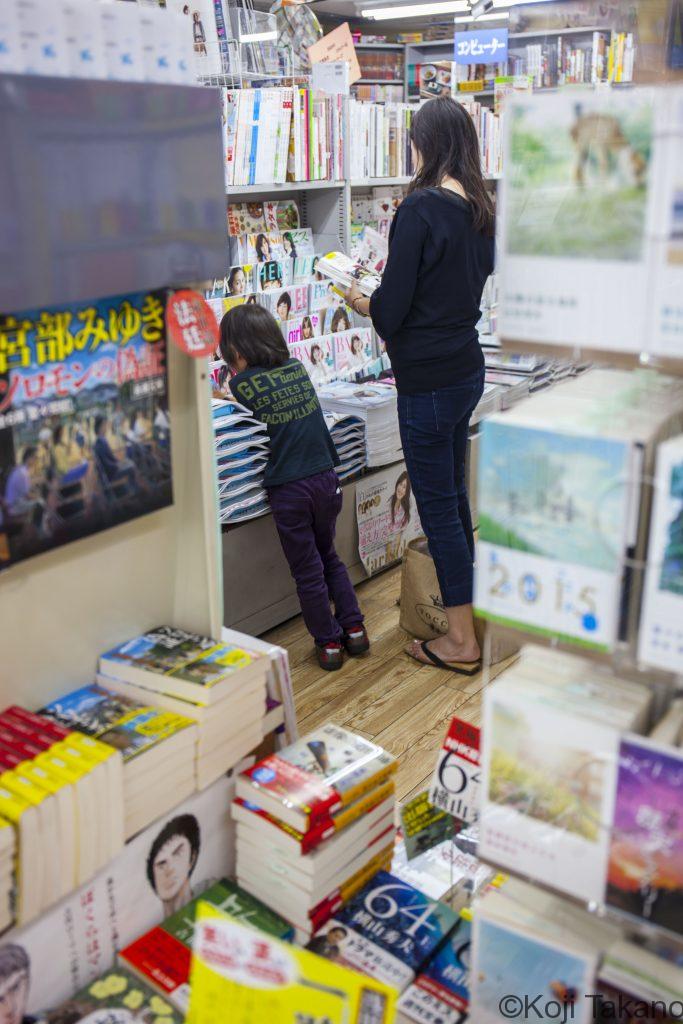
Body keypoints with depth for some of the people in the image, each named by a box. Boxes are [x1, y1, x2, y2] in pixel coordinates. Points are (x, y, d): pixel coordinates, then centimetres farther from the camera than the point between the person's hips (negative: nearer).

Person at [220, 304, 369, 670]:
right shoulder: (297, 367, 6)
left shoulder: (243, 383, -7)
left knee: (307, 570, 9)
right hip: (326, 478, 5)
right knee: (329, 557, 24)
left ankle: (329, 643, 18)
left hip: (289, 488, -4)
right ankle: (354, 628, 26)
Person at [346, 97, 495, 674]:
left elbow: (392, 308, -18)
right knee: (453, 493, 21)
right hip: (468, 367, 8)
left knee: (437, 507, 1)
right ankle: (462, 602, 37)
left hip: (428, 381, -8)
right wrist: (385, 297, 18)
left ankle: (462, 642, 10)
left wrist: (362, 302, 4)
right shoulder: (481, 208, 8)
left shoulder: (420, 208, -17)